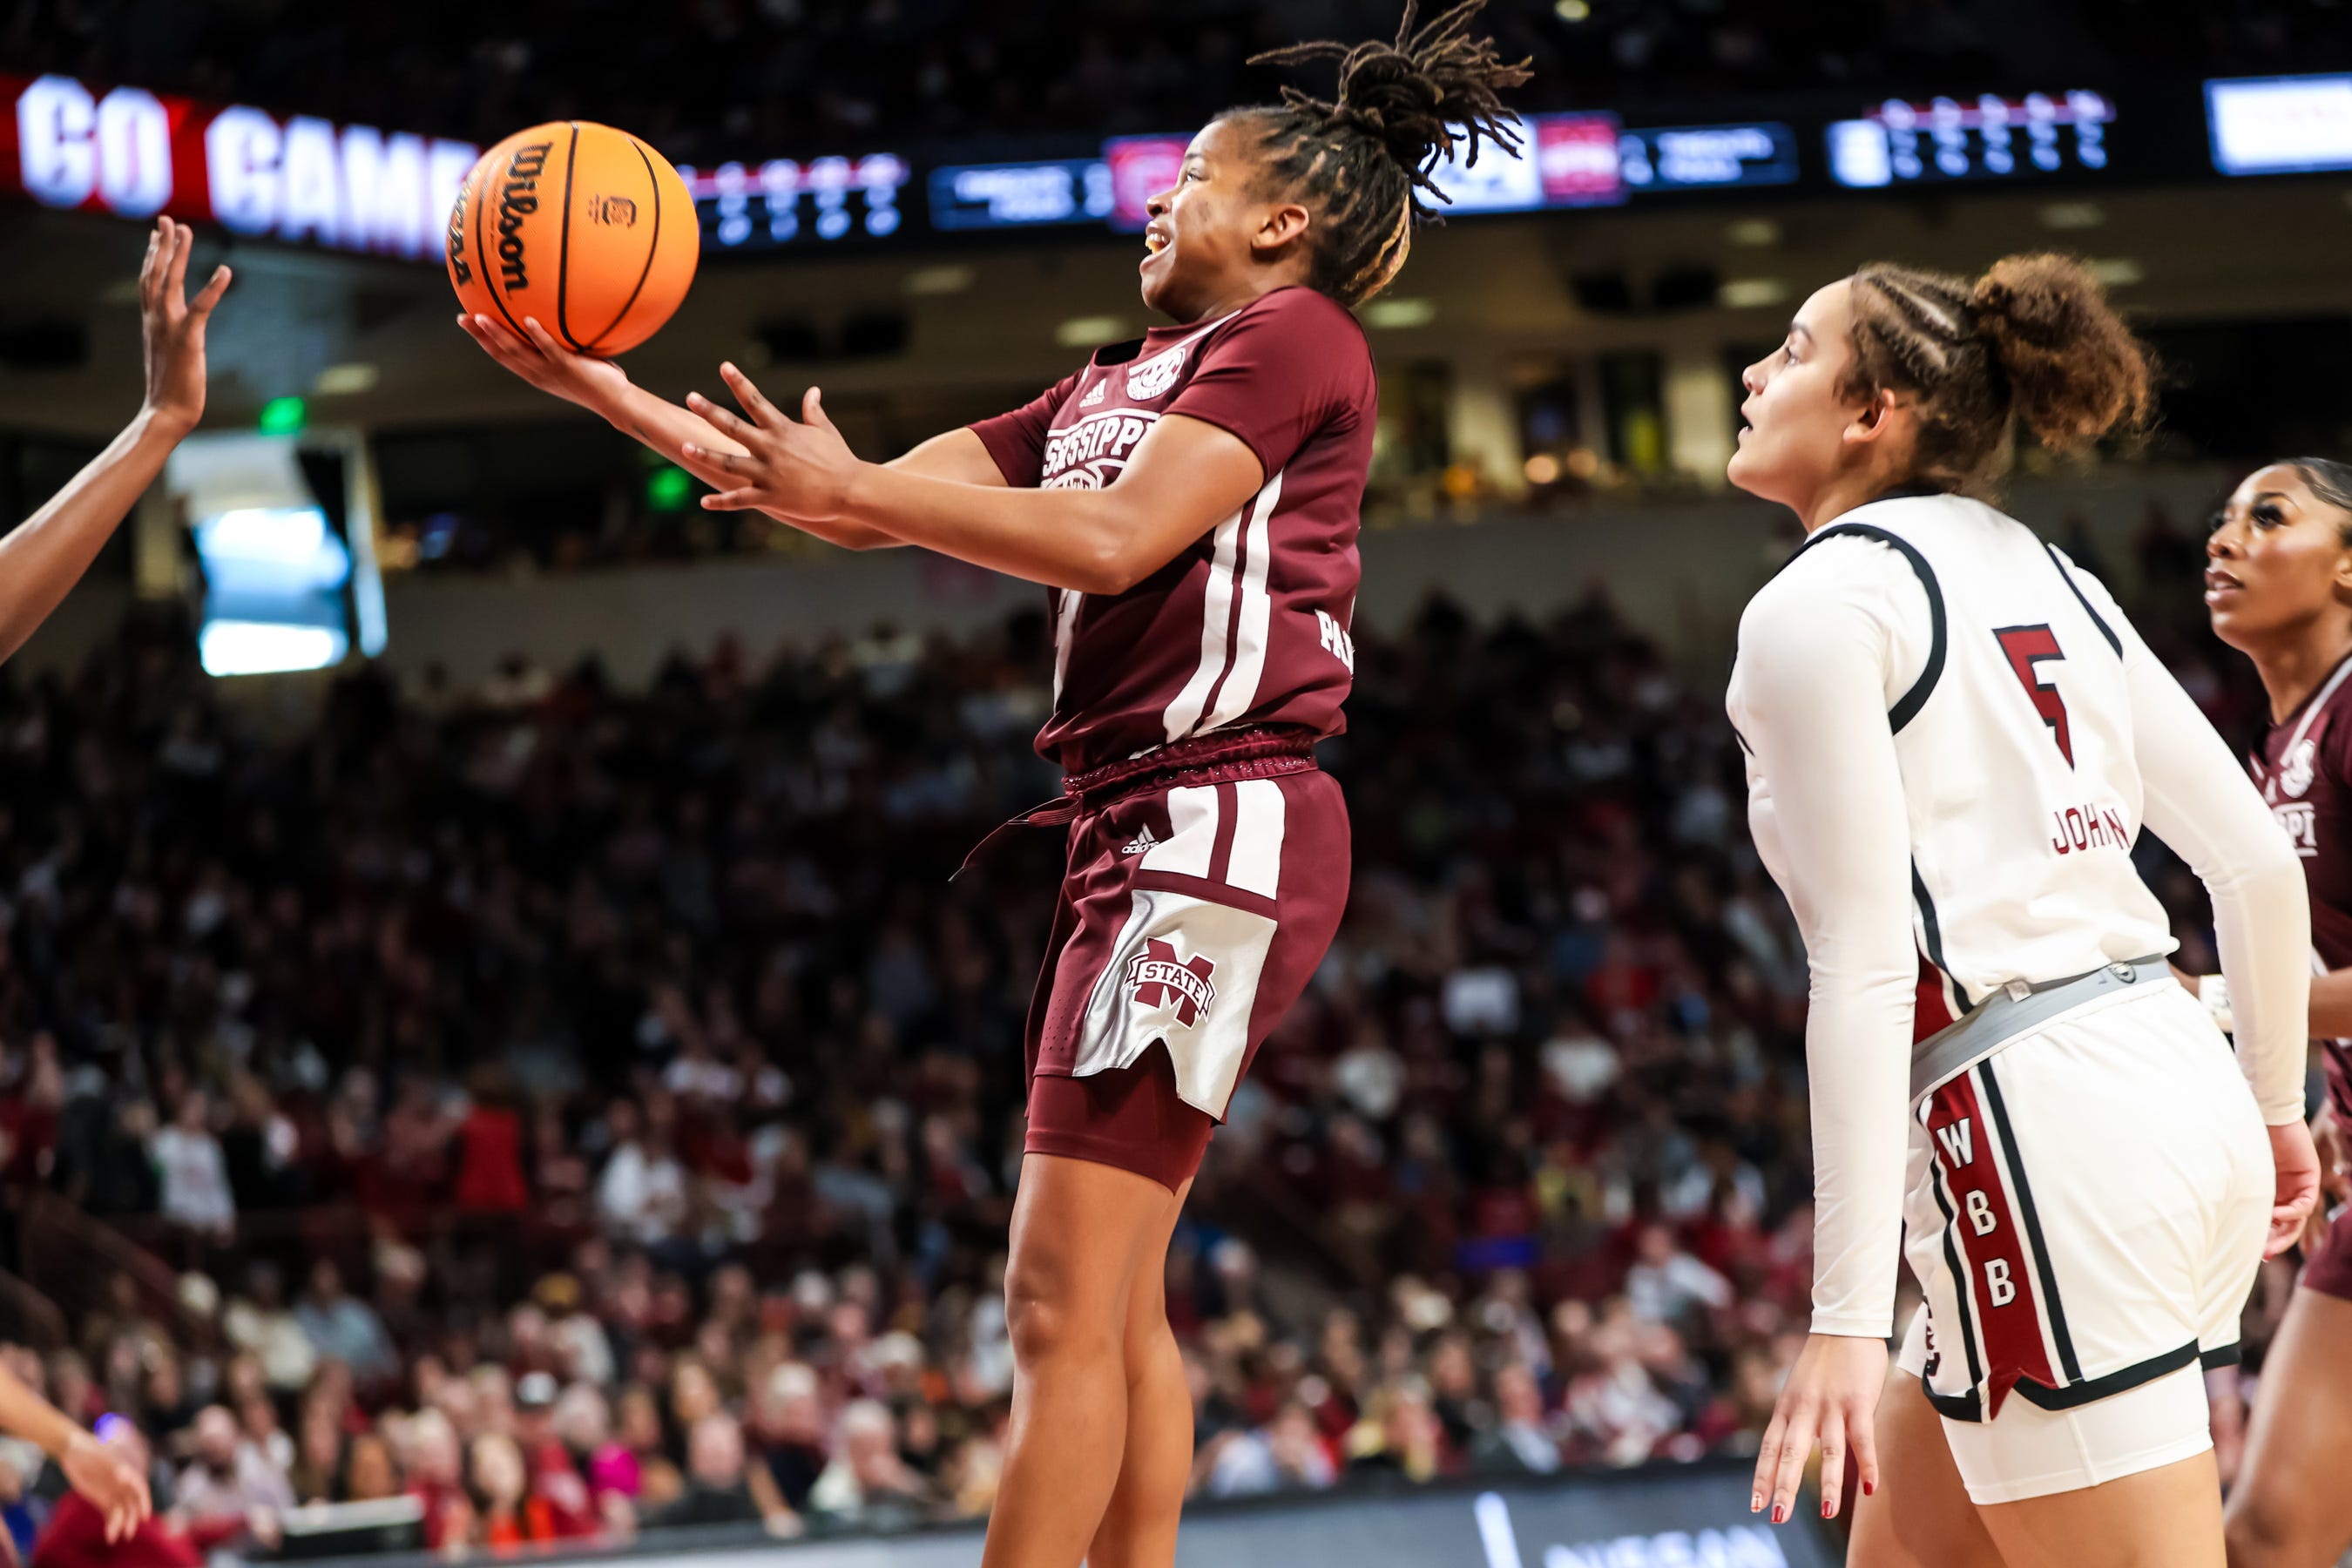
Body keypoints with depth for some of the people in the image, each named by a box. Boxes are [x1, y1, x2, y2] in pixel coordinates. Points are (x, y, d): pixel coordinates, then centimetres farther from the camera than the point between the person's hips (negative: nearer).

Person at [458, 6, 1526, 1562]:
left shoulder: (1293, 338, -2)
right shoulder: (1119, 386, 25)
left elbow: (1117, 540, -16)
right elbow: (873, 500, 21)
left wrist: (853, 490, -17)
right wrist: (615, 397, 15)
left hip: (1219, 826, -10)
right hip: (1136, 835, 10)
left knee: (1063, 1303, -15)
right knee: (1115, 1303, 6)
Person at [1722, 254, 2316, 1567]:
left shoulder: (1818, 602, -6)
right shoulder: (2039, 573, 17)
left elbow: (1866, 967, -14)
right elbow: (2256, 857, 16)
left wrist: (1848, 1317, -16)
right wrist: (2274, 1101, 31)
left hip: (2031, 1122, -9)